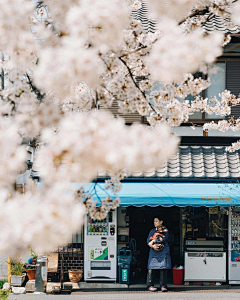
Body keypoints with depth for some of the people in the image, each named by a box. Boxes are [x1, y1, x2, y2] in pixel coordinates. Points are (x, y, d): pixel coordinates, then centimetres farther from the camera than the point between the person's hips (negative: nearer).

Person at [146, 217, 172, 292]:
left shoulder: (165, 231, 7)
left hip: (163, 252, -2)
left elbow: (164, 239, -9)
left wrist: (154, 241, -6)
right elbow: (148, 240, 6)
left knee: (163, 268, -6)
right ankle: (150, 285, -3)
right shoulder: (152, 231, 15)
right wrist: (153, 246, -13)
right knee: (151, 268, -6)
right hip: (154, 251, 2)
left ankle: (163, 286, -2)